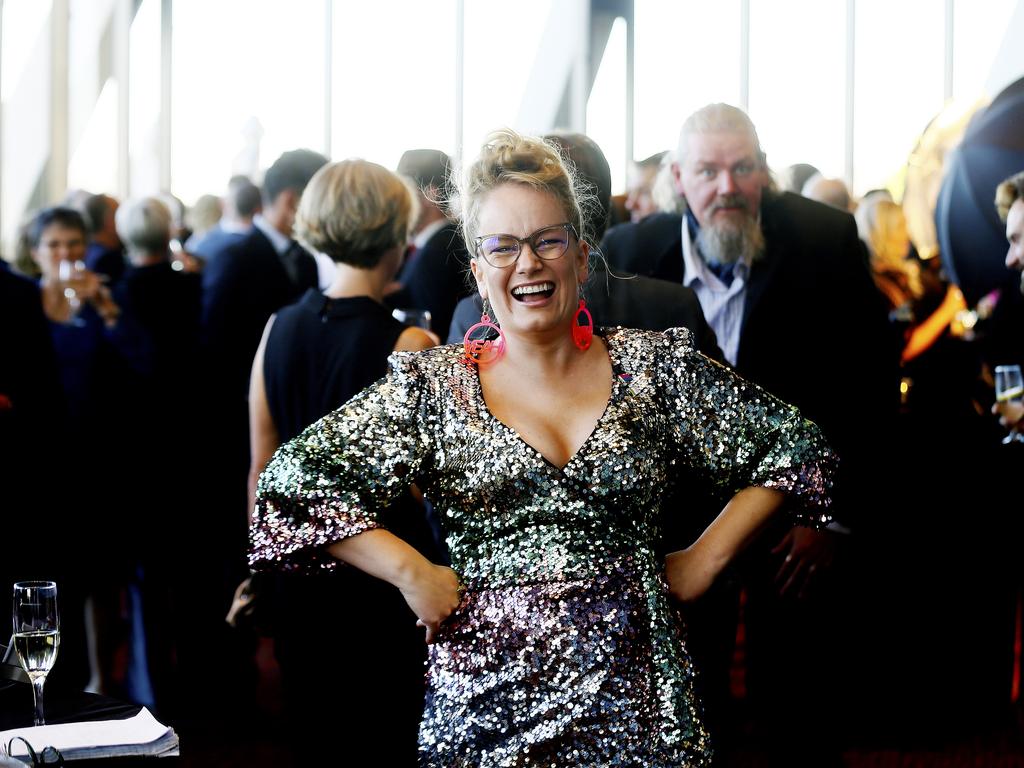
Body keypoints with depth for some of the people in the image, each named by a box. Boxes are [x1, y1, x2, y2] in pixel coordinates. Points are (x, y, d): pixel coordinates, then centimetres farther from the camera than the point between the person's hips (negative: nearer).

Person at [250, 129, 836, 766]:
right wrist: (413, 573, -10)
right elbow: (293, 480, -4)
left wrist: (706, 557, 1)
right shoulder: (433, 386, 1)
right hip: (483, 703, 0)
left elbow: (797, 447, 9)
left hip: (635, 697, 1)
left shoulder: (657, 367, 4)